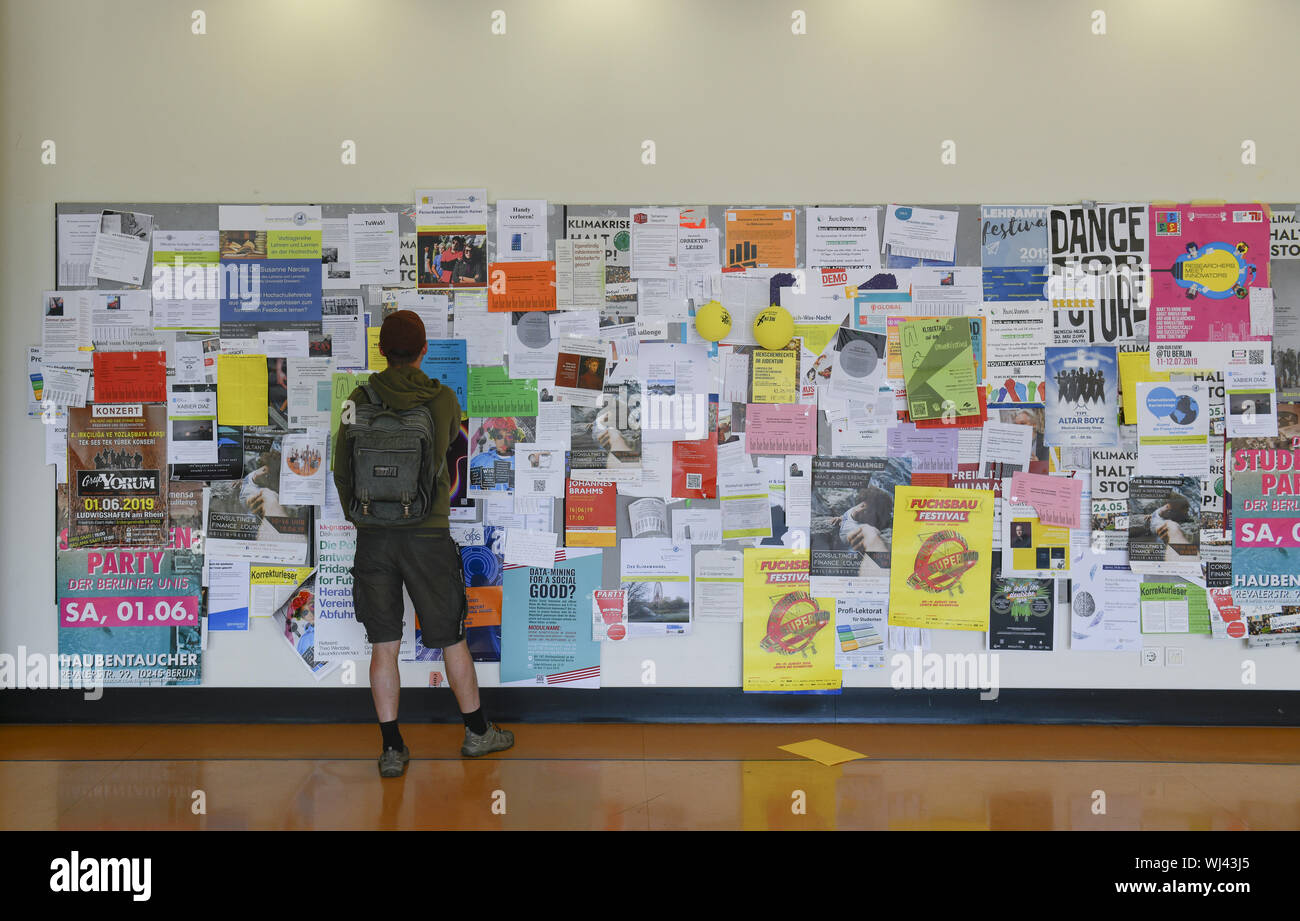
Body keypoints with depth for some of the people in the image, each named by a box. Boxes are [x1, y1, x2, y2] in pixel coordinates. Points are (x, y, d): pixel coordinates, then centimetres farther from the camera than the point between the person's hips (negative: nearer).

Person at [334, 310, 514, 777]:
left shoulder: (360, 400, -2)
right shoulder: (444, 399, -4)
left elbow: (342, 471, 4)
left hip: (373, 535, 2)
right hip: (428, 536, -1)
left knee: (384, 645, 8)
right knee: (452, 638, 12)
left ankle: (392, 748, 12)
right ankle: (477, 731, 26)